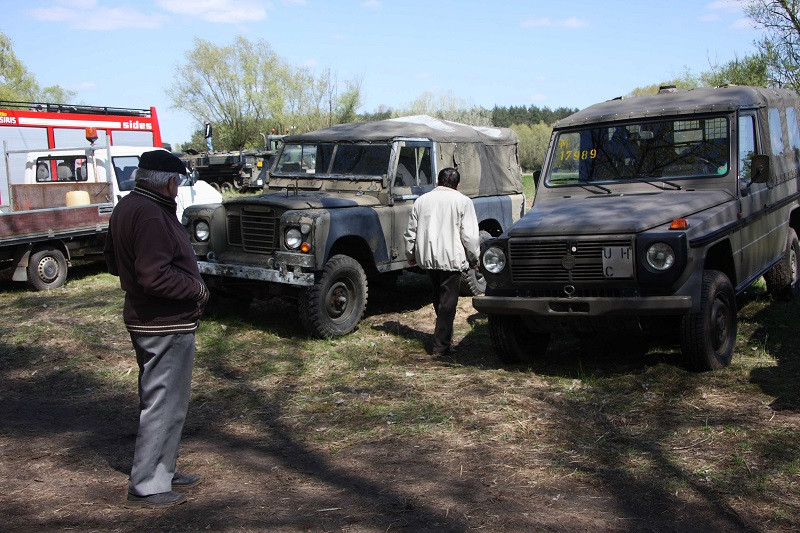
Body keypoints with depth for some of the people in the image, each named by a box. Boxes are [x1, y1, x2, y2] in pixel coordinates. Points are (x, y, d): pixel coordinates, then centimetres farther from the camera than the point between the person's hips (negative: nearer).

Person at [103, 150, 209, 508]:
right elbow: (155, 276, -29)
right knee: (165, 405, 0)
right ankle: (146, 487, 8)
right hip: (167, 324, -11)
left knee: (158, 399, 19)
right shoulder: (151, 215, -23)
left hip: (144, 319, 11)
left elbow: (113, 261, 18)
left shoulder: (126, 207, 9)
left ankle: (161, 472, 31)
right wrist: (197, 288, -16)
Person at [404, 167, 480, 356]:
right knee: (448, 302, 1)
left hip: (427, 256, 5)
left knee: (439, 298, 21)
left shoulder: (421, 200, 9)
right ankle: (441, 345, 1)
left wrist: (410, 254, 24)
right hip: (451, 258, -4)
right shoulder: (462, 202, -3)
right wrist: (474, 259, 3)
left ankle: (445, 335, 31)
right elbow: (469, 236, -8)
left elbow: (410, 232, 12)